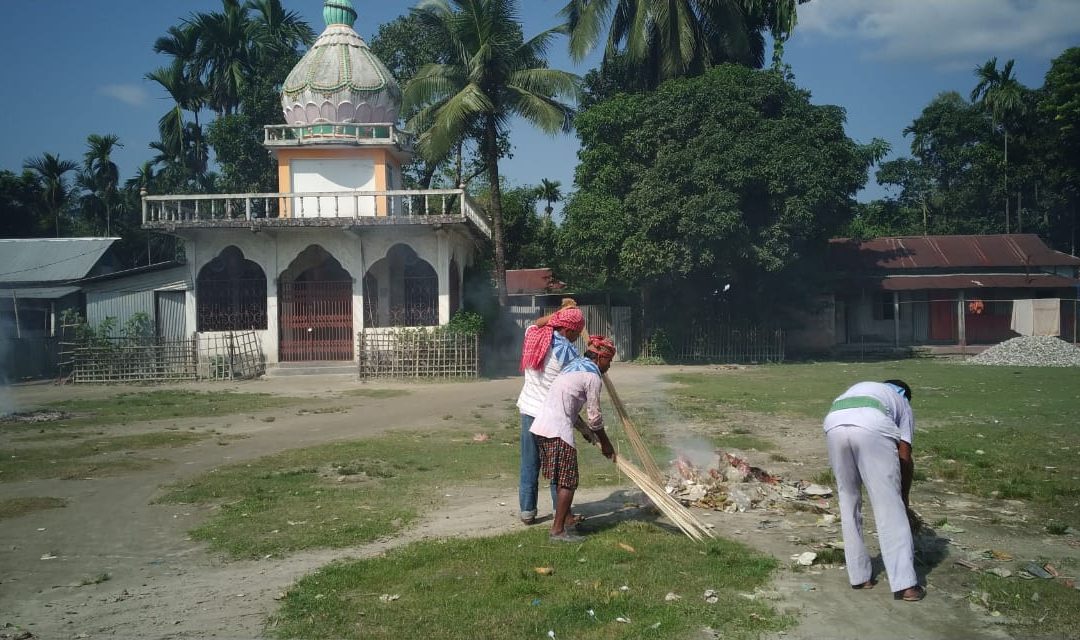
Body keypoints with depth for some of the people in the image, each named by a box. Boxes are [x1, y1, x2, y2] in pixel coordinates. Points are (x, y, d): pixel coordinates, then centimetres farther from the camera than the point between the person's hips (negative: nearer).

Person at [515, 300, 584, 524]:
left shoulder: (533, 336, -2)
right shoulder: (567, 352, -18)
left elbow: (536, 323, 24)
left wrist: (560, 312, 16)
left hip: (529, 409, 5)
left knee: (529, 463, 13)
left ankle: (526, 510, 19)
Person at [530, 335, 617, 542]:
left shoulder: (574, 366, 21)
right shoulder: (593, 376, -5)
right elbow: (594, 417, -3)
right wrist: (605, 444, 10)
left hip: (541, 425, 9)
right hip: (558, 431, -9)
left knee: (563, 478, 20)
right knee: (567, 480, -3)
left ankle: (565, 517, 30)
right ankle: (558, 529, -1)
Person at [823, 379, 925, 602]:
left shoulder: (860, 388, 43)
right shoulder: (902, 403, 34)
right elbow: (905, 458, 26)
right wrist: (904, 500, 37)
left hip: (834, 425, 3)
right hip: (872, 427, -3)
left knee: (849, 502, 18)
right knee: (890, 507, 6)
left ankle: (859, 576, 22)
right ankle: (904, 584, 7)